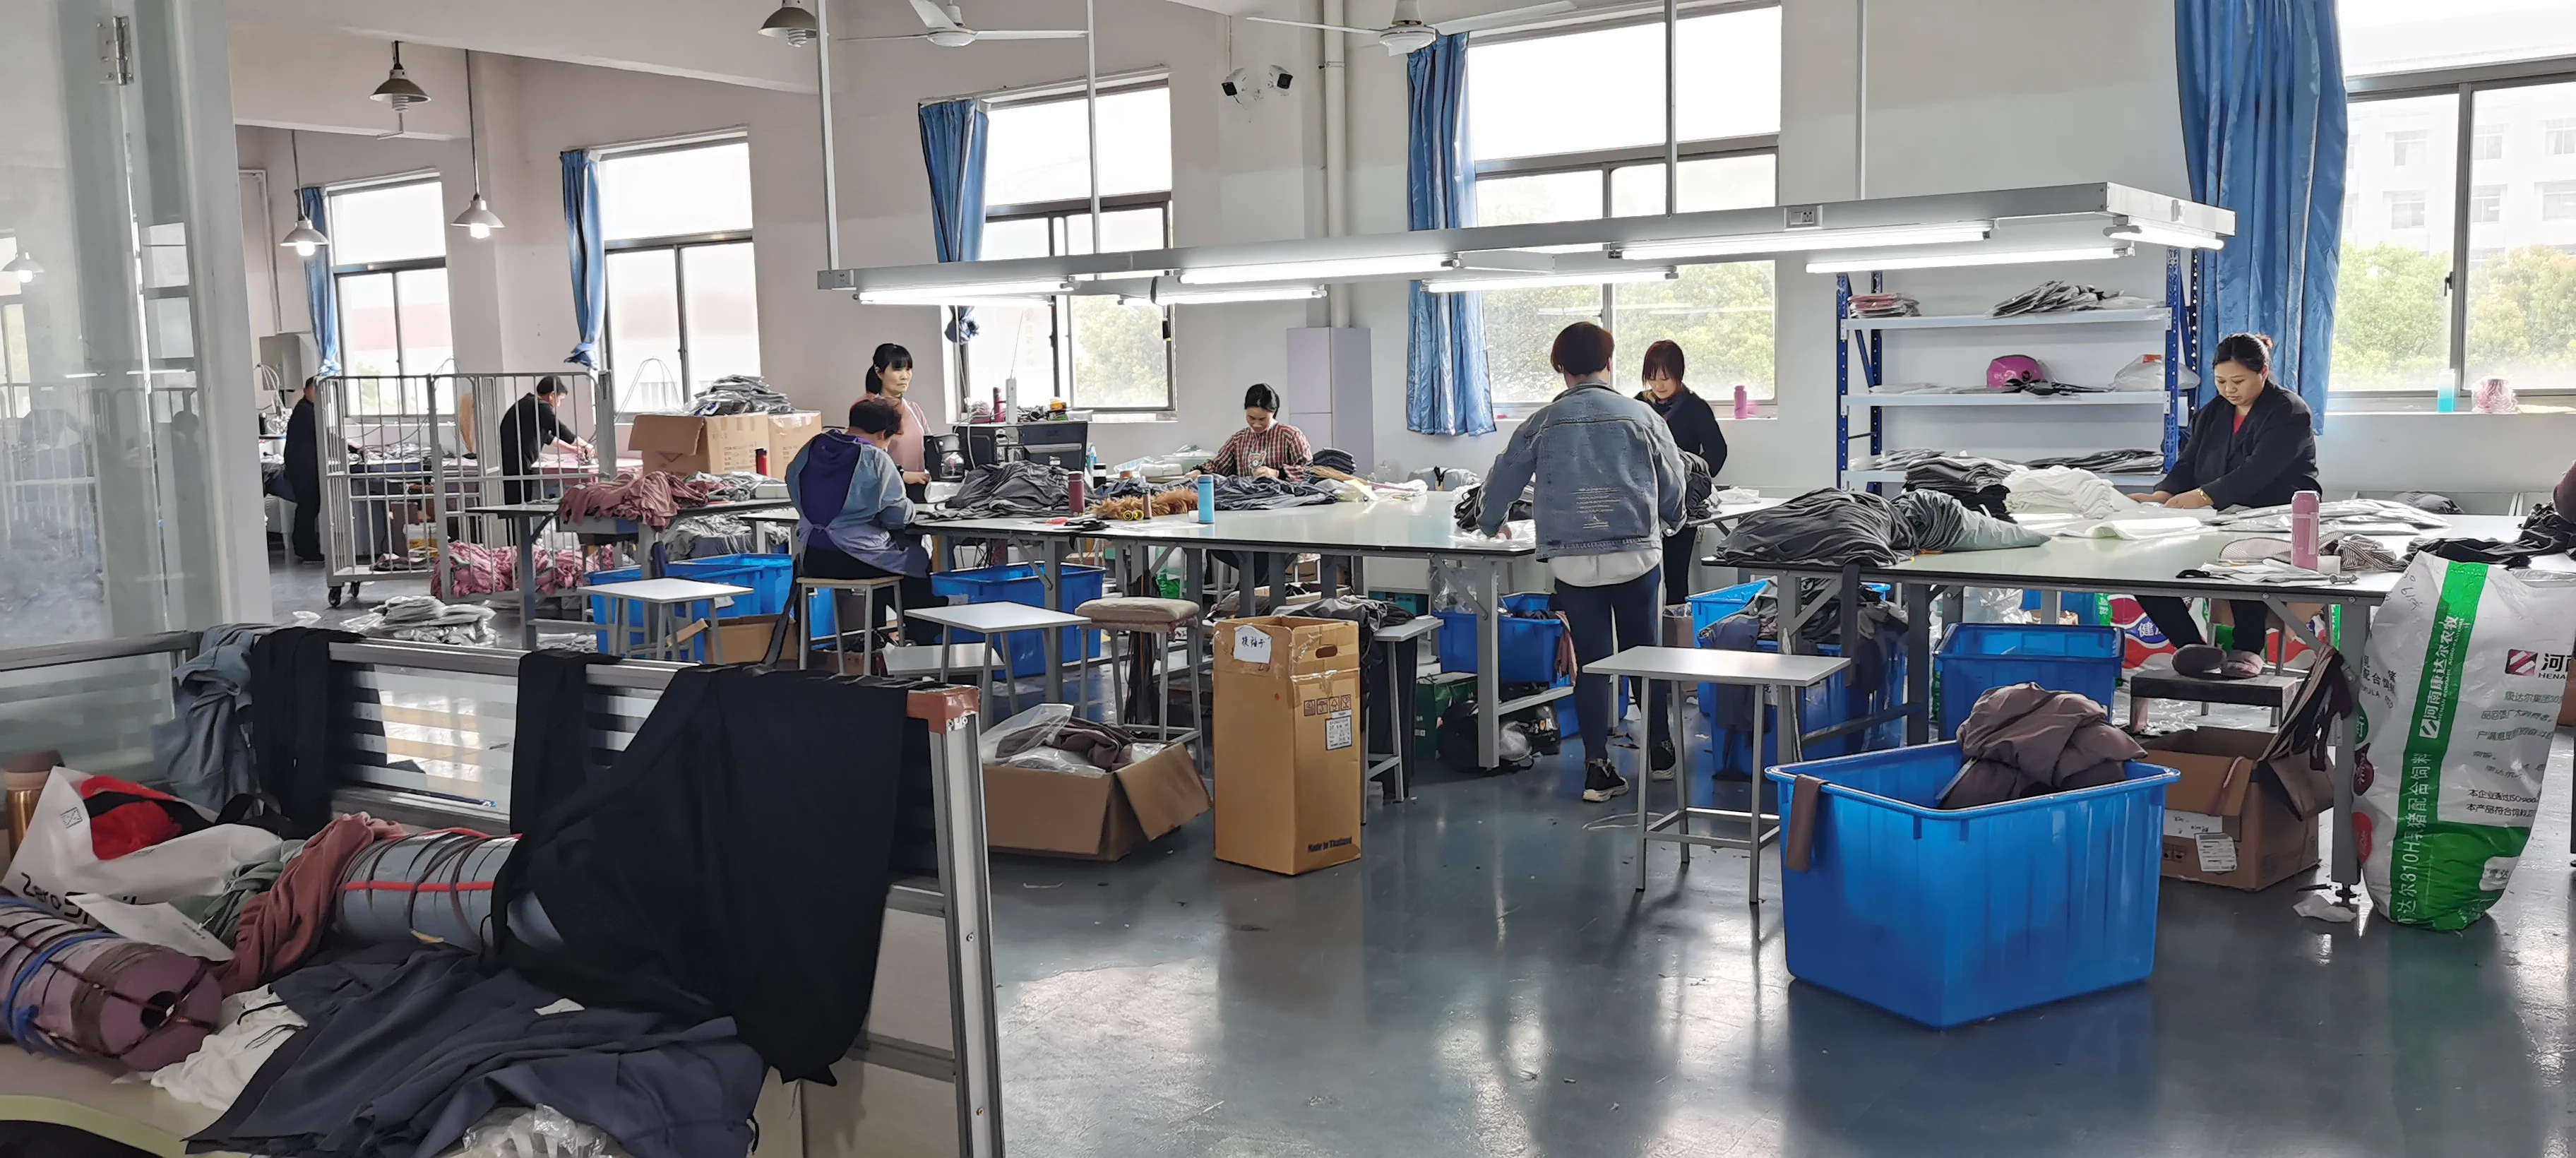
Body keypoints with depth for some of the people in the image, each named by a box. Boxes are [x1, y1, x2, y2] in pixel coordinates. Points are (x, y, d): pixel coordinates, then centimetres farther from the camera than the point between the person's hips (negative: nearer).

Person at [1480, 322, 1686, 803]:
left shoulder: (1544, 422, 3)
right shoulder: (1640, 416, 2)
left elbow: (1503, 478, 13)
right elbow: (1674, 483, 10)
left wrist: (1490, 523, 33)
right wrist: (1667, 524, 32)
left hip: (1572, 561, 0)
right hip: (1637, 553, 0)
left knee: (1590, 662, 5)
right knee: (1644, 652, 16)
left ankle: (1598, 769, 4)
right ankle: (1661, 748, 27)